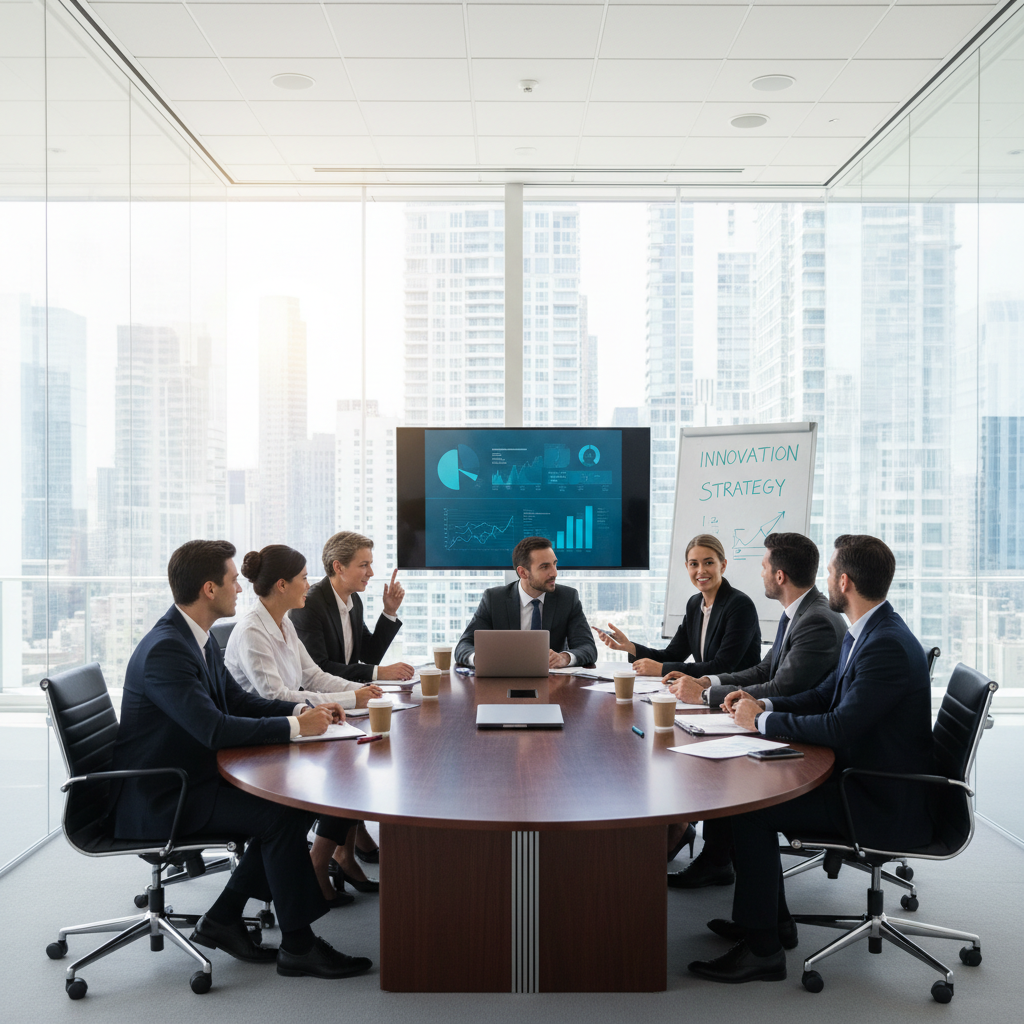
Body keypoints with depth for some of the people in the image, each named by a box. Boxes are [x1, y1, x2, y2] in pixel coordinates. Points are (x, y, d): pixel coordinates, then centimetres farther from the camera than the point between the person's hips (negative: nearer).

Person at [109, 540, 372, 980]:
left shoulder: (196, 638, 6)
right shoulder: (164, 650, -25)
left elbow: (236, 699, 13)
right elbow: (215, 729, -31)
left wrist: (302, 710, -2)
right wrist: (295, 726, -22)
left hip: (192, 778, 10)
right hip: (156, 799, -10)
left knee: (298, 800, 1)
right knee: (280, 815, -19)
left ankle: (222, 919, 10)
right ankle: (297, 946, -5)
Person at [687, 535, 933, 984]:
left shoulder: (888, 645, -25)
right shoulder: (864, 632, 8)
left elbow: (840, 728, -28)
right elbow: (823, 695, 17)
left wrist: (764, 720, -16)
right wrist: (763, 704, 1)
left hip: (882, 803, -10)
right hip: (858, 776, 10)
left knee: (750, 811, -16)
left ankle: (761, 948, -3)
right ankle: (773, 917, 20)